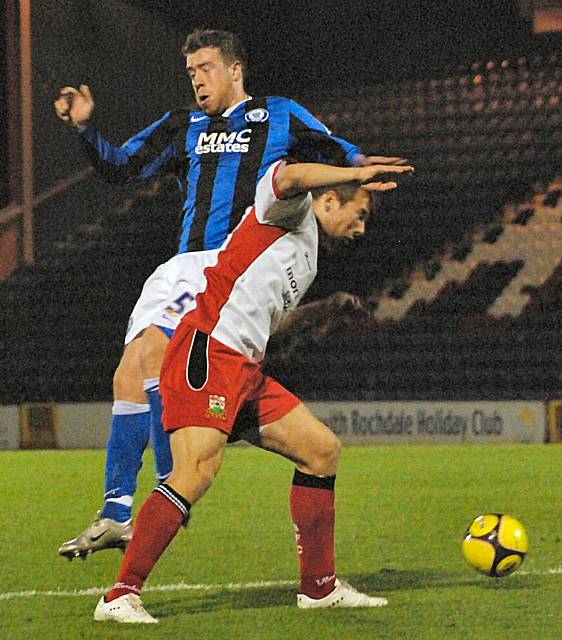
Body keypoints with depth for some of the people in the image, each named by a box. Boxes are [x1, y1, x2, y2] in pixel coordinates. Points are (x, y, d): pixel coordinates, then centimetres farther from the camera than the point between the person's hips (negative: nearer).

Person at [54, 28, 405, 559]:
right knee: (128, 378, -1)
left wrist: (359, 163, -12)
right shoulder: (183, 129, 21)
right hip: (183, 270, 6)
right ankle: (116, 514, 5)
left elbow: (332, 152, 10)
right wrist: (84, 128, 3)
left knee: (151, 353, -23)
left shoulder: (277, 116, 9)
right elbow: (119, 168, 18)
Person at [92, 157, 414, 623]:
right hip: (206, 356, -10)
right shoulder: (291, 211, 3)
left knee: (322, 450, 11)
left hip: (246, 371, 10)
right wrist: (359, 174, -15)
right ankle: (121, 597, -23)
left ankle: (319, 586, 17)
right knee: (197, 472, -22)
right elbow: (290, 177, -21)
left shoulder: (308, 257, 28)